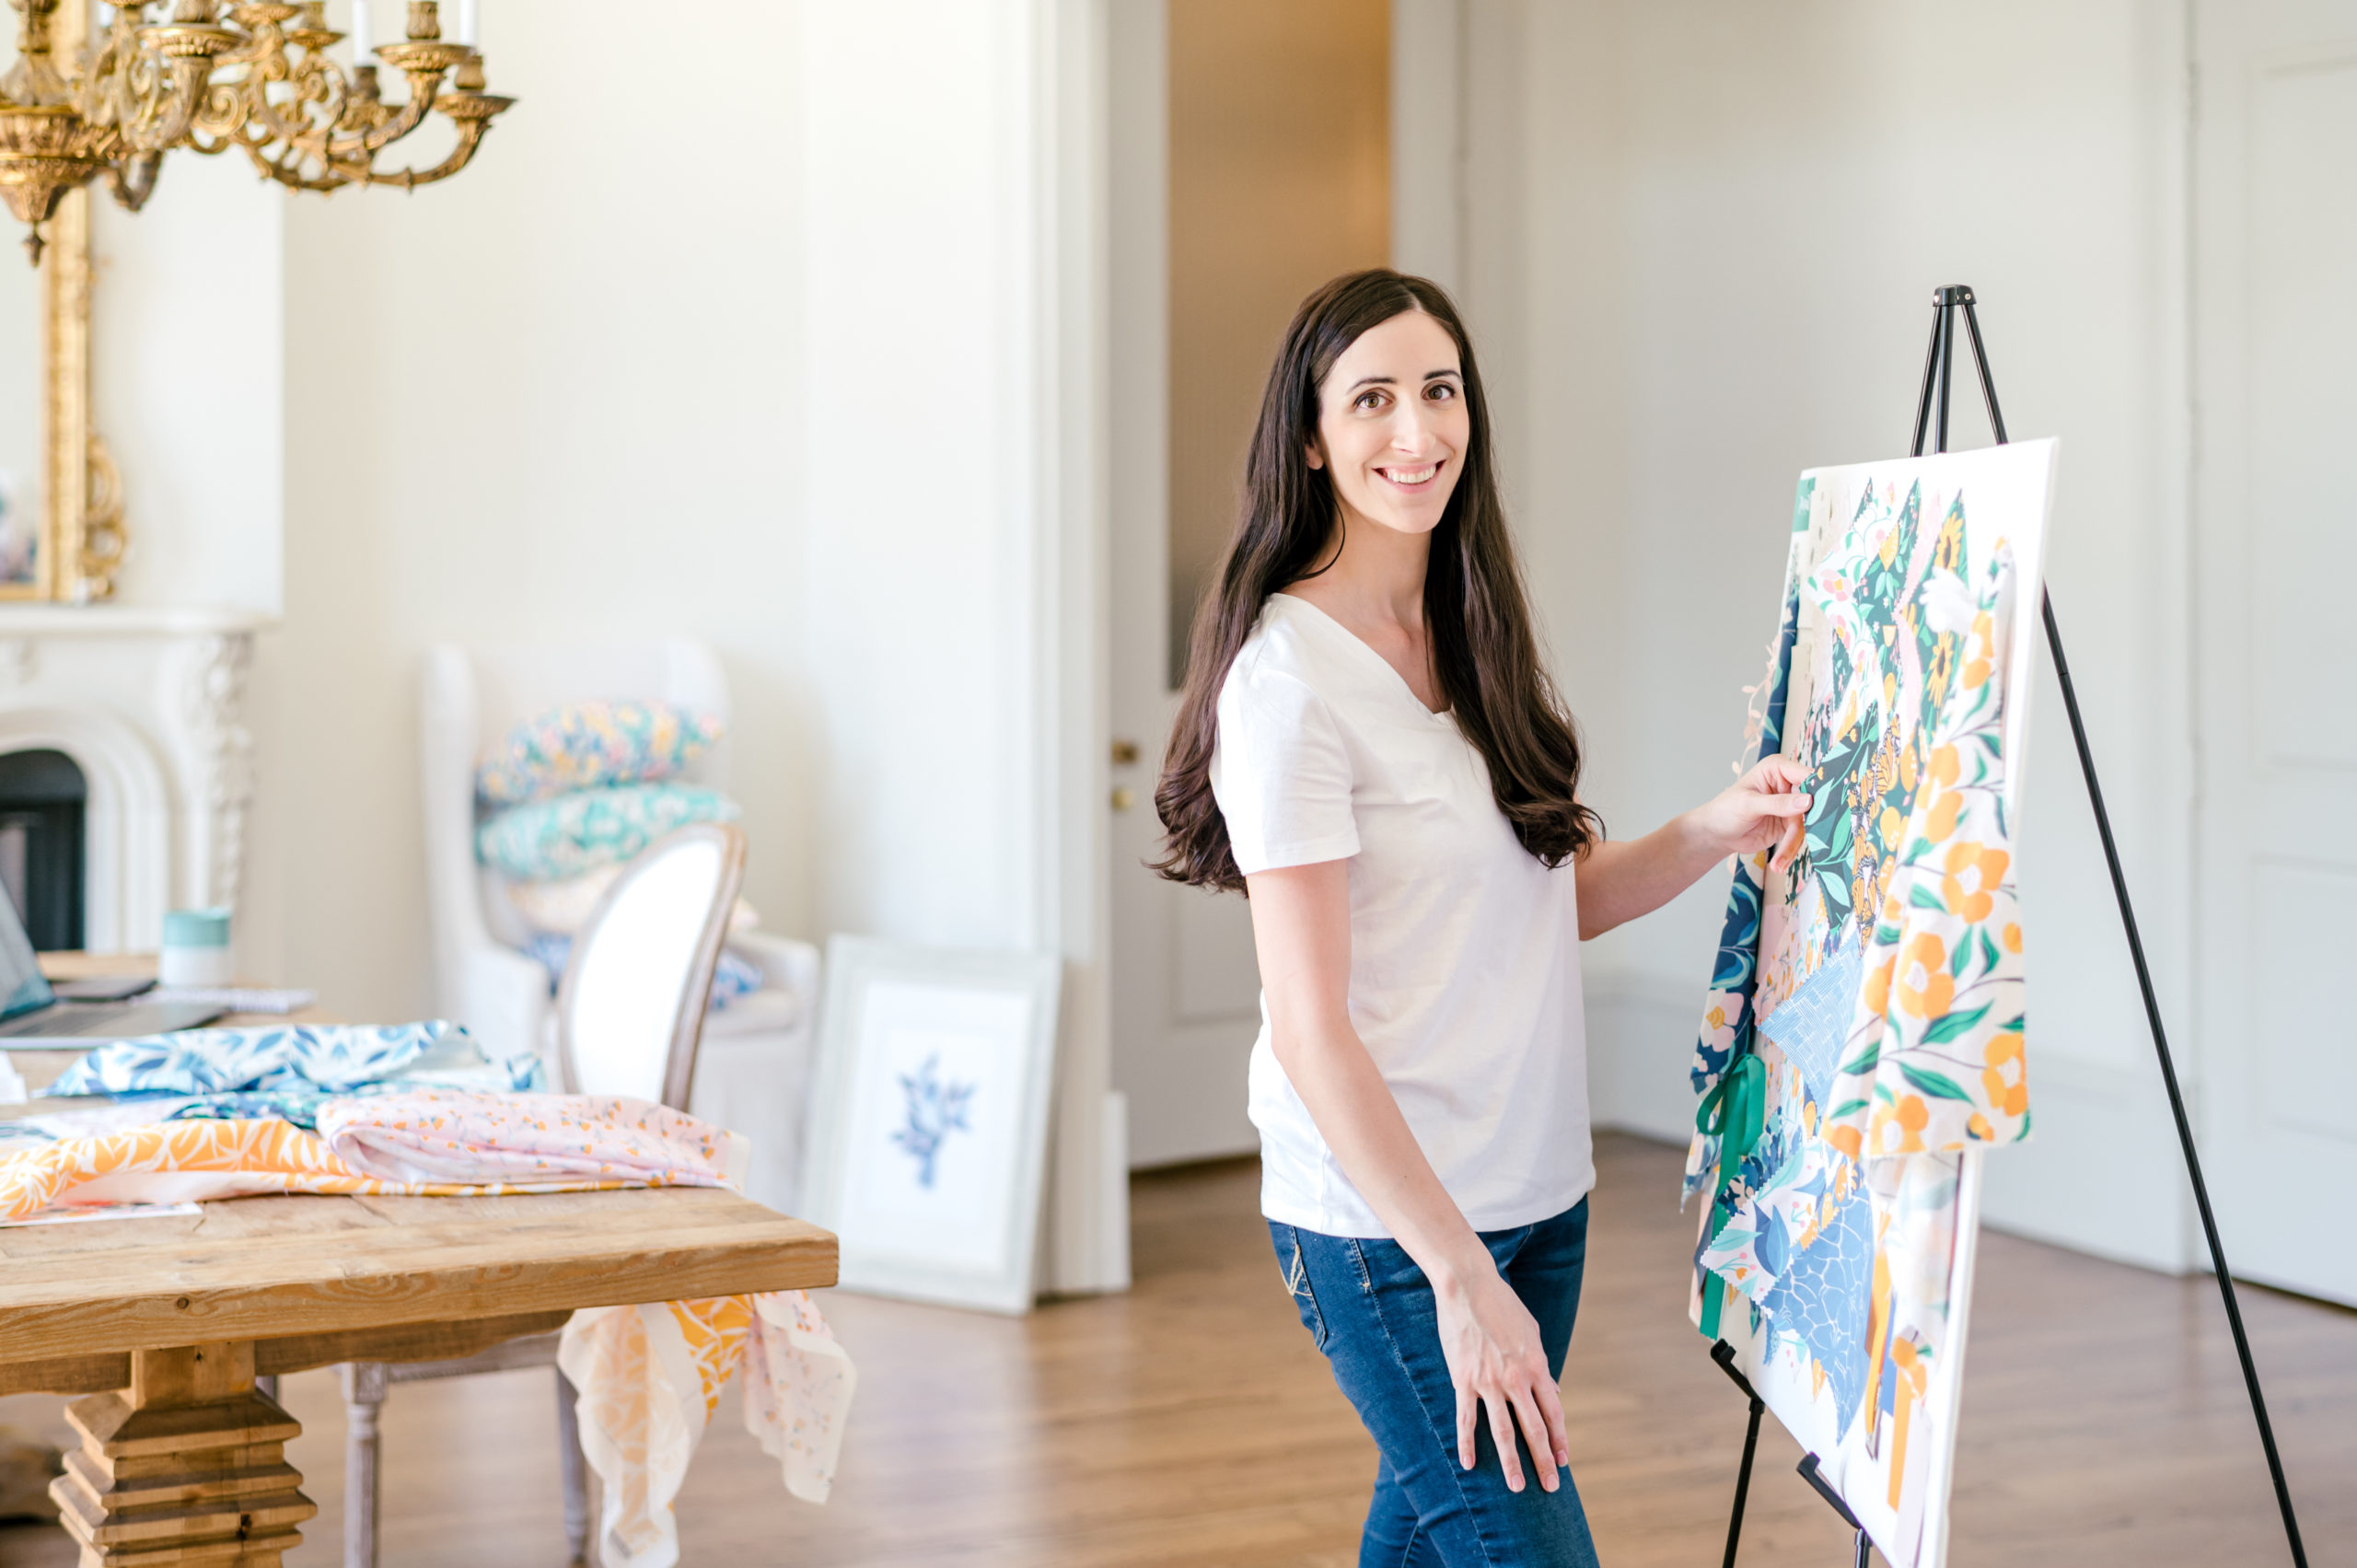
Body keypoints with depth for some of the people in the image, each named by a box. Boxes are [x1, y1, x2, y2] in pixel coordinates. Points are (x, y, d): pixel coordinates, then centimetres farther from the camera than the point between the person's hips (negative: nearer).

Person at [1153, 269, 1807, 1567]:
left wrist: (1708, 833, -3)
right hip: (1386, 1224, -8)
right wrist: (1460, 1276, -20)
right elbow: (1311, 1032, -18)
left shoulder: (1474, 637, 9)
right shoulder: (1289, 677, -16)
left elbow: (1560, 896, 17)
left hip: (1540, 1194, 8)